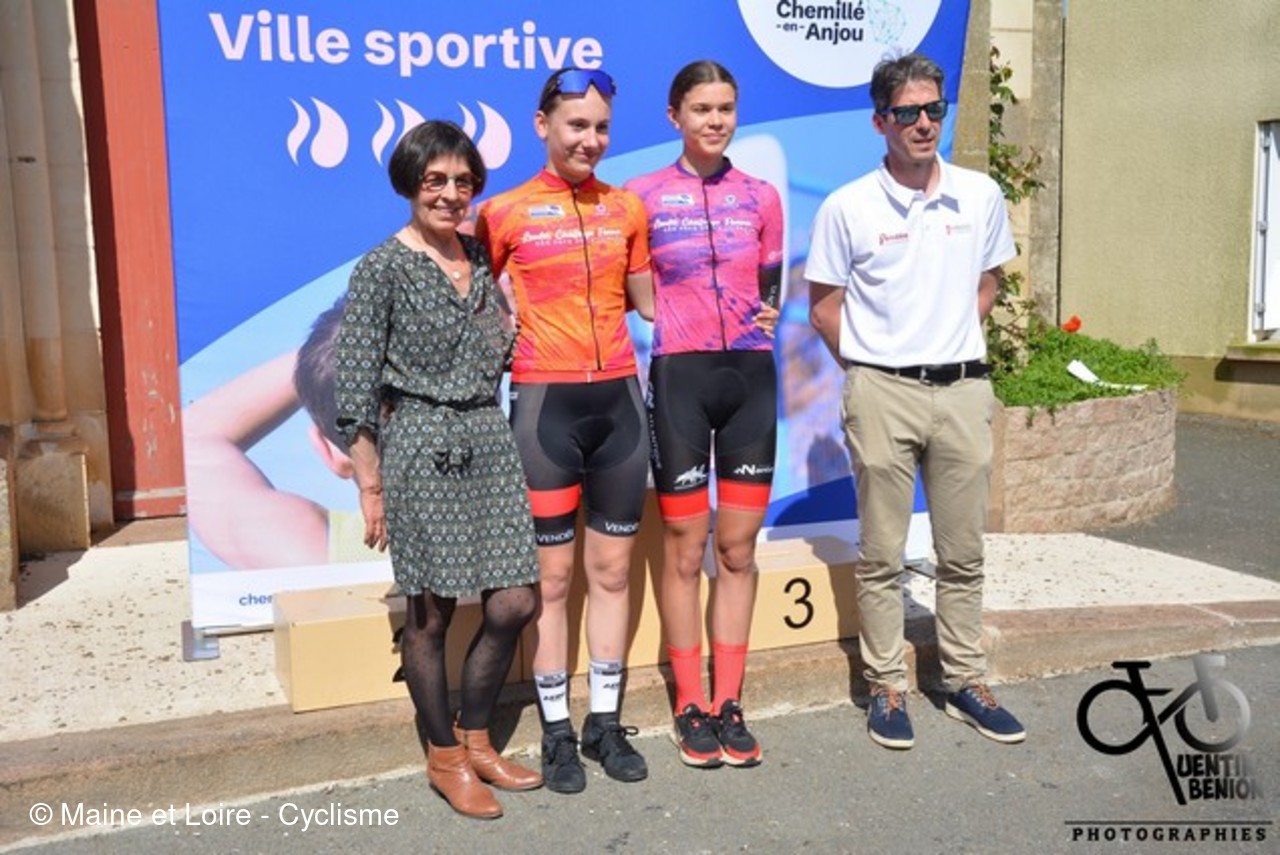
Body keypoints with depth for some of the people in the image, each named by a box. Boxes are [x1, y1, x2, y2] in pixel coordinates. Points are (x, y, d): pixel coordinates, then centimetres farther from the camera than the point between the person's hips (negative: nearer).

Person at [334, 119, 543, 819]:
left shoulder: (481, 260, 11)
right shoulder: (383, 268, -5)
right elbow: (356, 388, -7)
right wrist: (370, 487, -8)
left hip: (489, 443, 6)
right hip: (422, 449, -5)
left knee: (514, 604, 5)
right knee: (431, 612, 4)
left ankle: (476, 739, 26)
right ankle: (444, 757, 24)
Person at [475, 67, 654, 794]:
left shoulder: (629, 208, 8)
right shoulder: (507, 212, -2)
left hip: (619, 397, 4)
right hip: (545, 402, -3)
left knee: (613, 568, 11)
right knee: (552, 575, 5)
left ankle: (607, 721, 25)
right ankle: (558, 731, 20)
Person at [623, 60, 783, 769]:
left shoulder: (761, 197, 9)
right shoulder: (643, 195, 0)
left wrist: (770, 314, 1)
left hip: (750, 375, 3)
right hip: (679, 376, -3)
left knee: (738, 549, 7)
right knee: (685, 550, 3)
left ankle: (729, 702, 19)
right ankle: (691, 706, 17)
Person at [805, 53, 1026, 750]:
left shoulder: (980, 195, 5)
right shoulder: (847, 207, -4)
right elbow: (823, 307, 2)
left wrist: (952, 348, 9)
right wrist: (870, 368, 2)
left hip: (964, 387, 3)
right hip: (882, 393, -3)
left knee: (962, 552, 11)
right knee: (882, 555, 5)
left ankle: (965, 682, 26)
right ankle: (885, 687, 18)